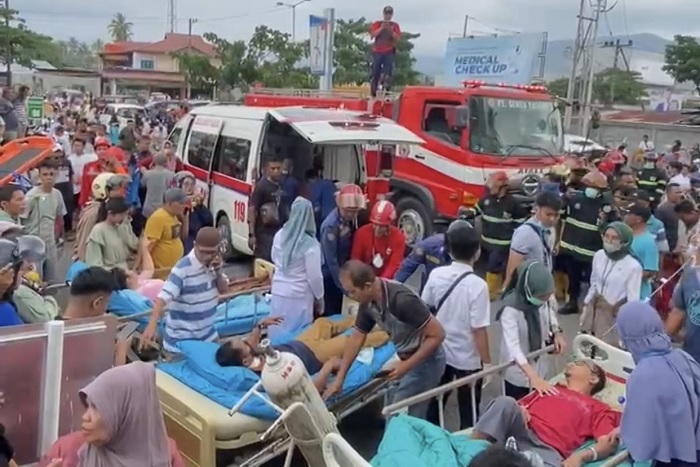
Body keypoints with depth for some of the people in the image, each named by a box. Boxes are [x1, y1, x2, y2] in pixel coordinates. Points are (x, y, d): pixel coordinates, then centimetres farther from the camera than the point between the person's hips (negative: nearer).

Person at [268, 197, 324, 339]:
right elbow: (314, 277, -15)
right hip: (299, 297, -5)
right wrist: (320, 297, 1)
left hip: (278, 292, 6)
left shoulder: (280, 235, -3)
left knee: (277, 331, 16)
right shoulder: (310, 245, -21)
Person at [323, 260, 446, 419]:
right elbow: (357, 337, 5)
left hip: (426, 361, -7)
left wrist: (407, 365, -25)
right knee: (415, 416, 18)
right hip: (408, 358, 8)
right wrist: (339, 379, 5)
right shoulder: (368, 302, -7)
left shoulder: (402, 300, -33)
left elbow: (437, 335, -27)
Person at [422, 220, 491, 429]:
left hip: (439, 351, 5)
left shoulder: (436, 274, -9)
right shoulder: (477, 285, -23)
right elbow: (478, 329, -21)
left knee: (434, 401, 22)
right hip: (468, 358, -5)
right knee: (468, 410, 12)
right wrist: (487, 361, -11)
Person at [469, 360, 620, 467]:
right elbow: (520, 405, 30)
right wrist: (518, 412, 3)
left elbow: (609, 443, 8)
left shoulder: (596, 408, 25)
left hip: (547, 449, -3)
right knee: (505, 402, -30)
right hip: (518, 432, 3)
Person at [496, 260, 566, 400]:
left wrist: (557, 333, -10)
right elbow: (513, 347, -41)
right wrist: (534, 377, -51)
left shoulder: (543, 299, -15)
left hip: (539, 366, 6)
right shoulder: (511, 308, -32)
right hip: (517, 372, -6)